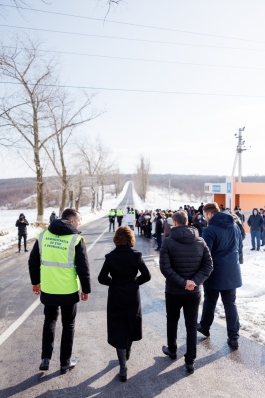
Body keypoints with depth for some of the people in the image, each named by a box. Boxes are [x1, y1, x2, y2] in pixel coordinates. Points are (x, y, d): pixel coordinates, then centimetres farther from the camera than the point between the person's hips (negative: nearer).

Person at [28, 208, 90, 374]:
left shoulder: (43, 235, 0)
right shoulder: (76, 239, -13)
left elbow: (33, 261, 6)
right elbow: (83, 268, -12)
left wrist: (35, 282, 19)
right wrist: (86, 289, 0)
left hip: (47, 289, 3)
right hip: (69, 291, -3)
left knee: (50, 320, 25)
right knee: (68, 325, 16)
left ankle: (46, 358, 22)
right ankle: (65, 363, 26)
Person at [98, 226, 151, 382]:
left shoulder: (111, 256, -12)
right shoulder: (136, 255, -10)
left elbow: (102, 278, -12)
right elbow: (147, 276, -10)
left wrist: (113, 282, 5)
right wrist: (134, 282, 5)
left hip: (116, 297, -1)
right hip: (133, 296, 2)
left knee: (118, 330, 8)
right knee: (131, 325, 24)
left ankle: (123, 368, 9)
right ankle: (127, 353, 46)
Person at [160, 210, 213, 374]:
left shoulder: (168, 242, -14)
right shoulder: (201, 241, -4)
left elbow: (165, 268, -21)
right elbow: (208, 265, -8)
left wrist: (182, 282, -18)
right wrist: (195, 281, -14)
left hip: (173, 291, -1)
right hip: (194, 292, 2)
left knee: (172, 321, 21)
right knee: (192, 325, 13)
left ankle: (172, 350, 40)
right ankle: (190, 361, 19)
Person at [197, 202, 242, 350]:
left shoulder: (210, 230, -18)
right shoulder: (235, 226, 4)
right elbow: (240, 248, 14)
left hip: (215, 273, -5)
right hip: (232, 272, 5)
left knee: (210, 302, 15)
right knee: (231, 304, 12)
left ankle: (205, 327, 34)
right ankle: (234, 338, 15)